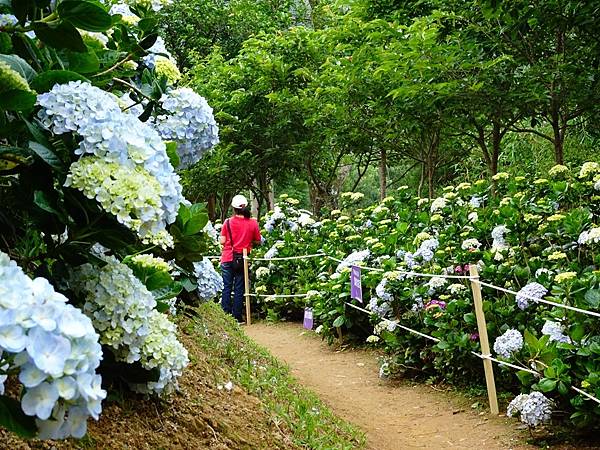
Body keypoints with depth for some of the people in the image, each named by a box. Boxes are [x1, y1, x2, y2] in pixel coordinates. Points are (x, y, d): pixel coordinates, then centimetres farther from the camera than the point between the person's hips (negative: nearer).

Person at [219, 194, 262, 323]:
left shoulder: (228, 222, -4)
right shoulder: (253, 223, -3)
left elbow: (222, 241, -3)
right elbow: (258, 241, 4)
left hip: (228, 259, 0)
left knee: (227, 288, 7)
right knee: (239, 289, 6)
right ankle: (237, 316, 7)